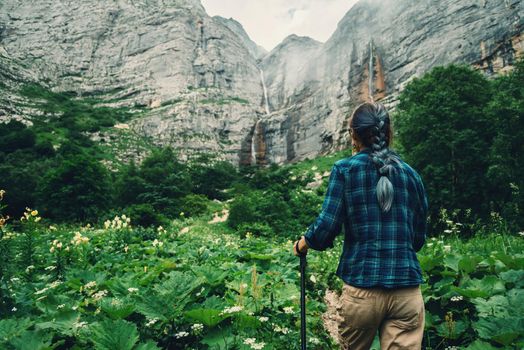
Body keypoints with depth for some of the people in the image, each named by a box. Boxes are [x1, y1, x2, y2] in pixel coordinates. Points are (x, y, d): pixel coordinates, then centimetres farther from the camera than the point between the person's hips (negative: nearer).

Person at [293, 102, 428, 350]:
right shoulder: (411, 174, 8)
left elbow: (326, 228, -10)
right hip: (408, 291, 2)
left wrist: (303, 244, 9)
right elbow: (419, 239, 12)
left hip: (362, 289, -2)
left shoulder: (345, 169, -3)